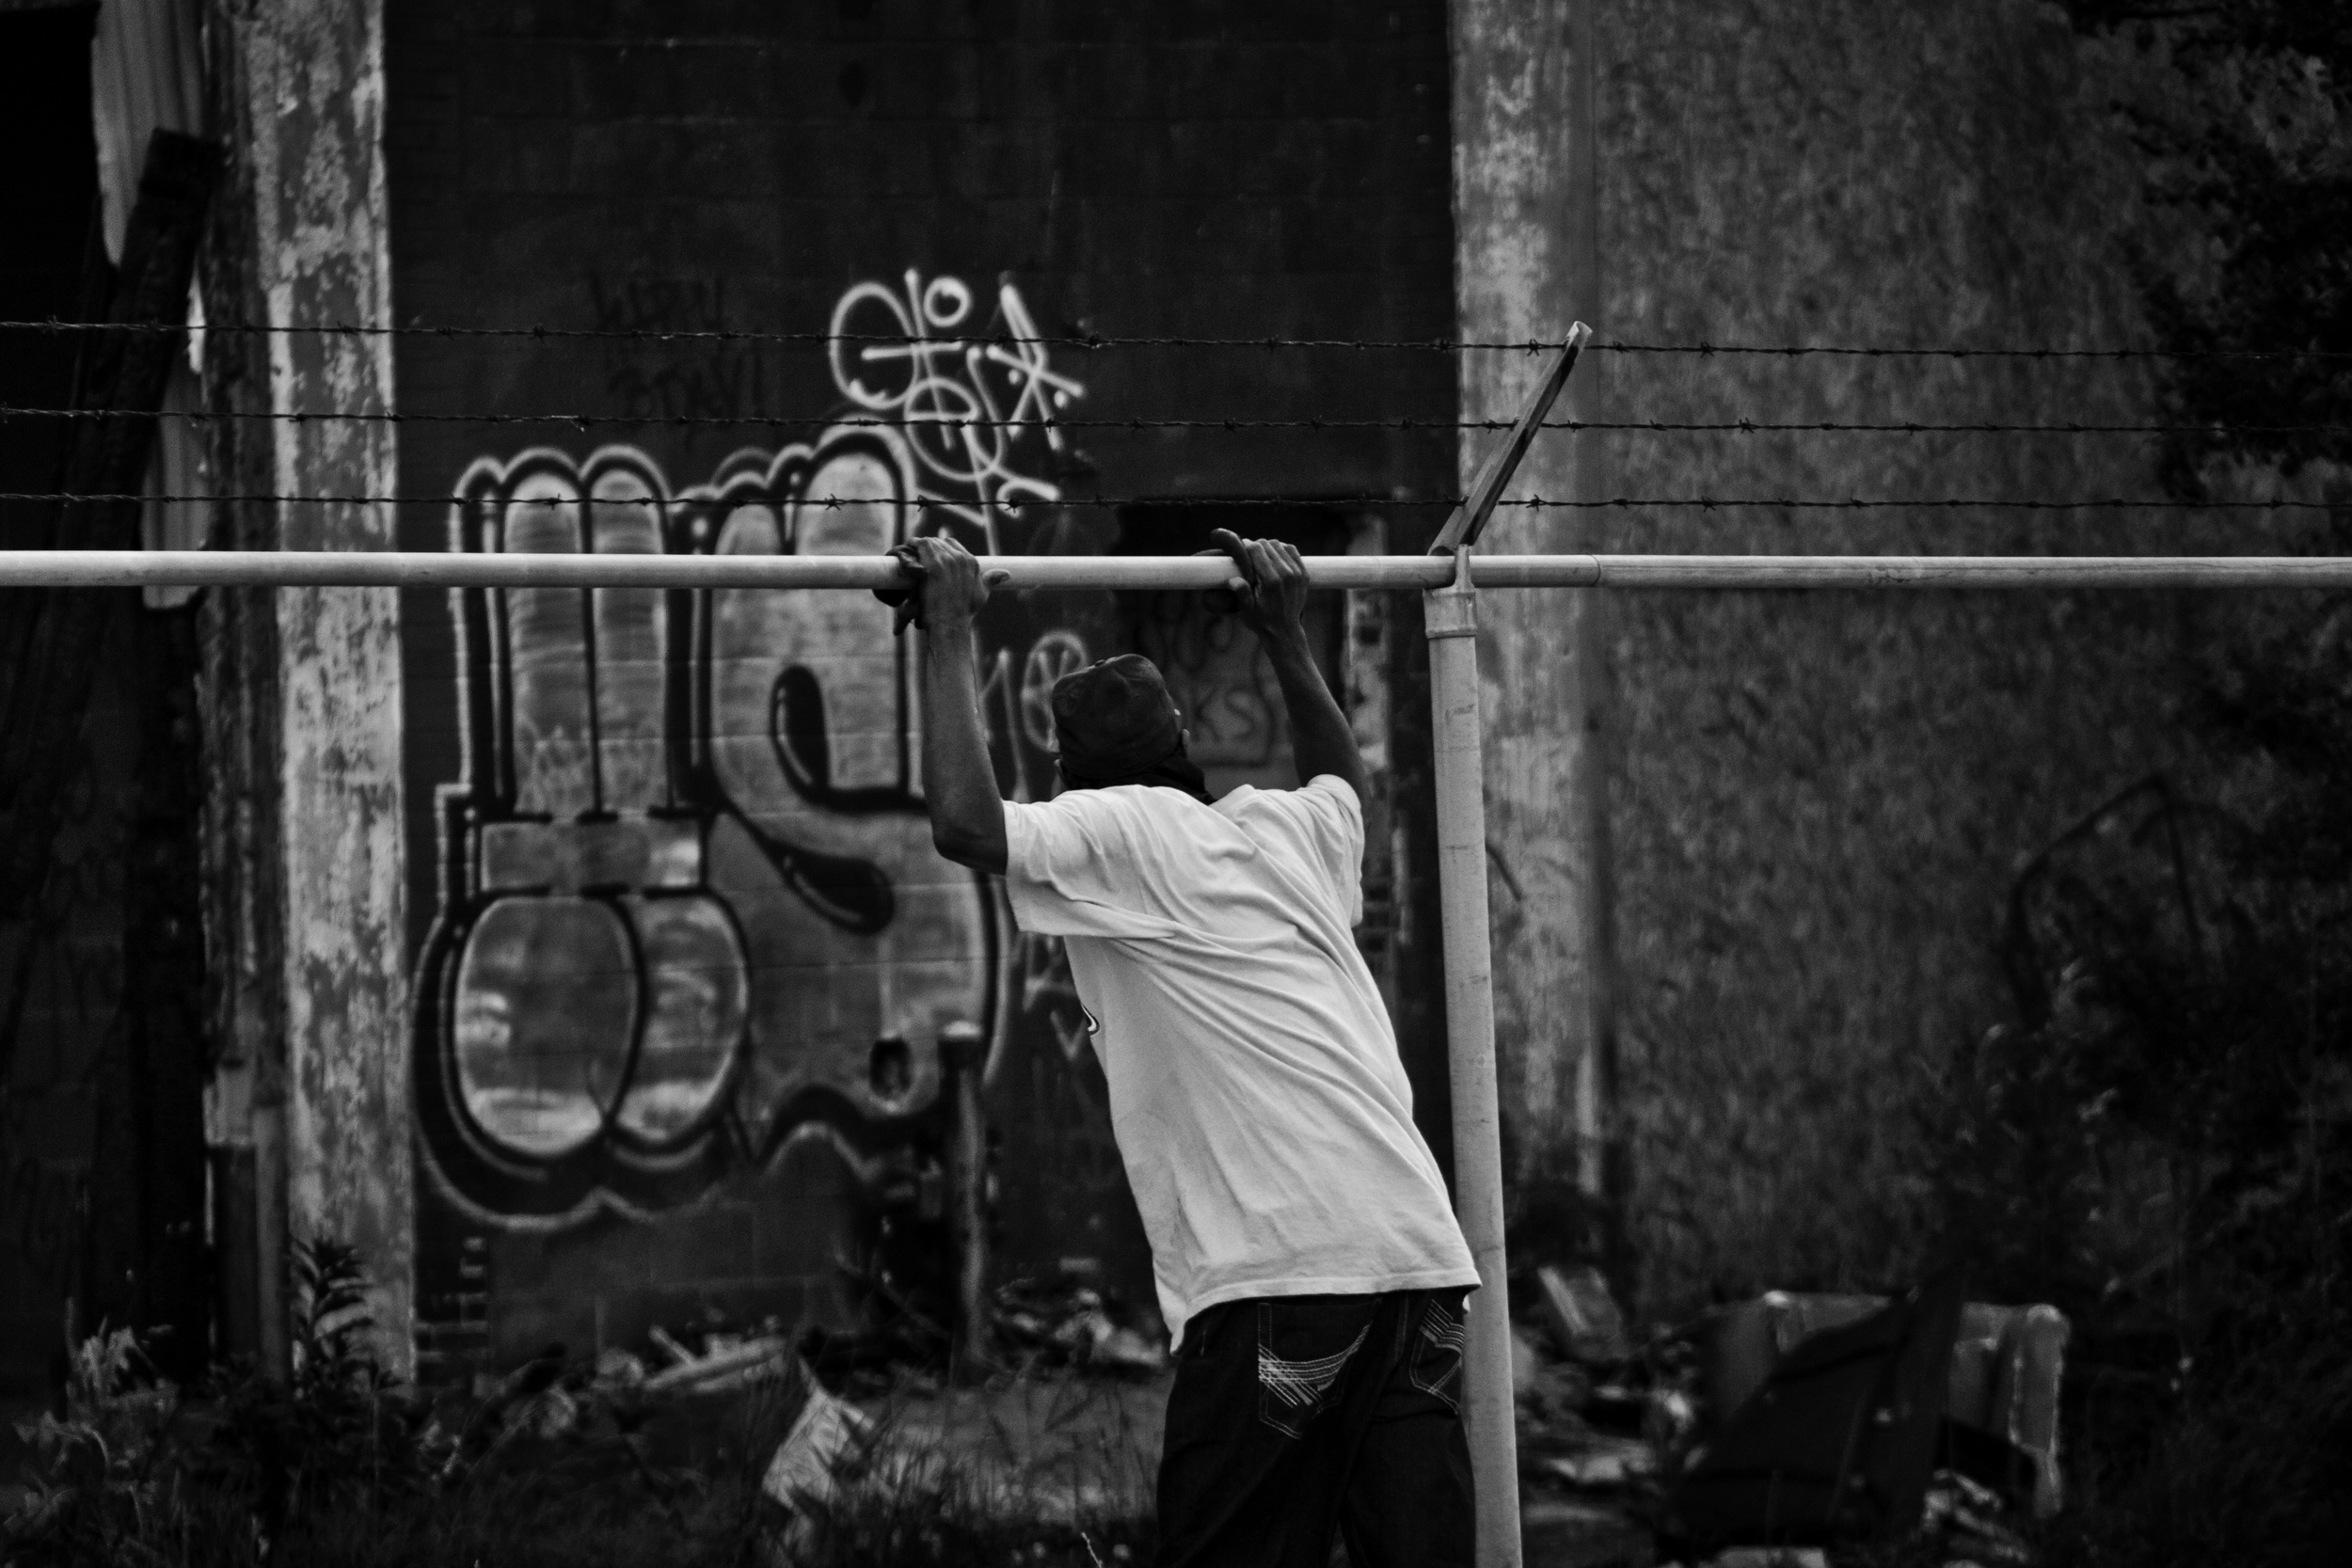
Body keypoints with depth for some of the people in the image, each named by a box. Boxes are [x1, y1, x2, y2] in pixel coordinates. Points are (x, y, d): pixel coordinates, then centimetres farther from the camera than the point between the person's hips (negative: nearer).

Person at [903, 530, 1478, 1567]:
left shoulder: (1113, 836, 4)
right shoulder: (1288, 831, 24)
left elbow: (965, 822, -12)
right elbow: (1345, 778, 48)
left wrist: (950, 634, 0)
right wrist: (1283, 631, 52)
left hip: (1282, 1277, -7)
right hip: (1423, 1253, 7)